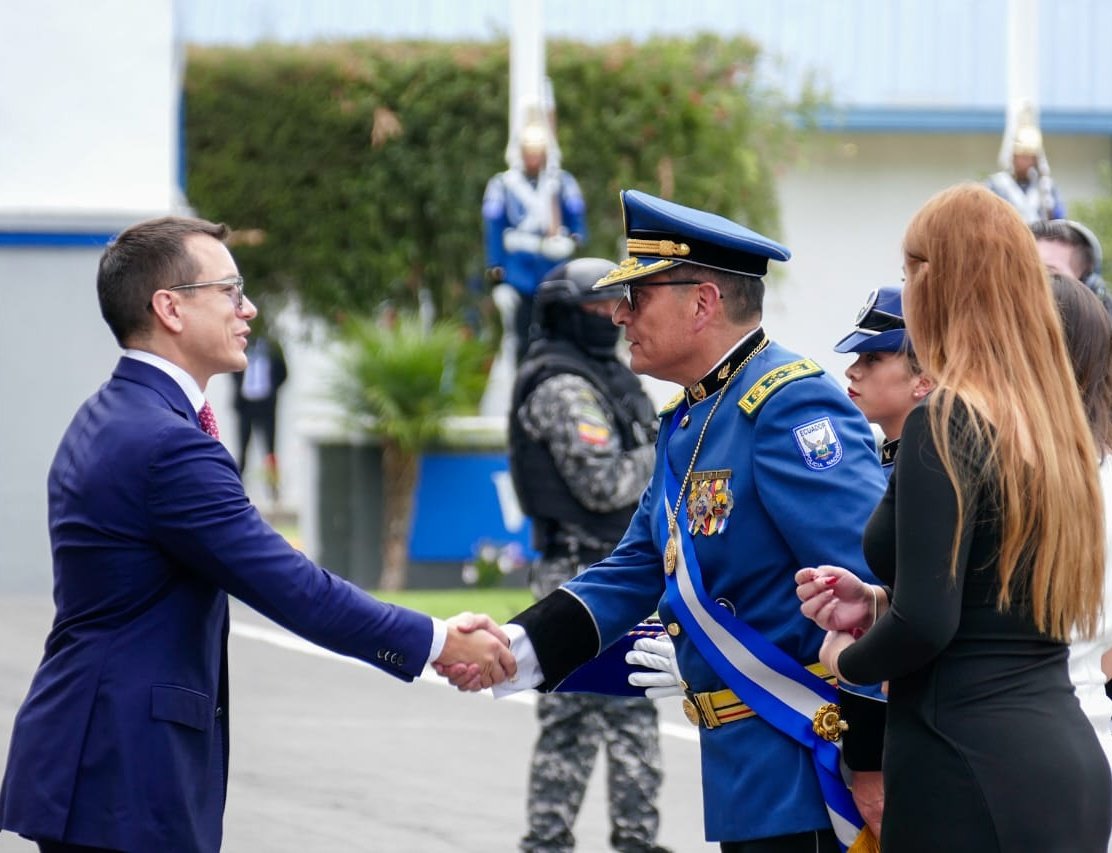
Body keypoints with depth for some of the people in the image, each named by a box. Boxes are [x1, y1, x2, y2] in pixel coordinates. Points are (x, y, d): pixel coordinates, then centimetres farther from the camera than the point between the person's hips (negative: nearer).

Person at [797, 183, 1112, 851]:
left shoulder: (946, 426, -14)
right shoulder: (1056, 420, 11)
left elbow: (927, 624, -19)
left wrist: (849, 659, 0)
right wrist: (878, 604, 14)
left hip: (972, 775, -8)